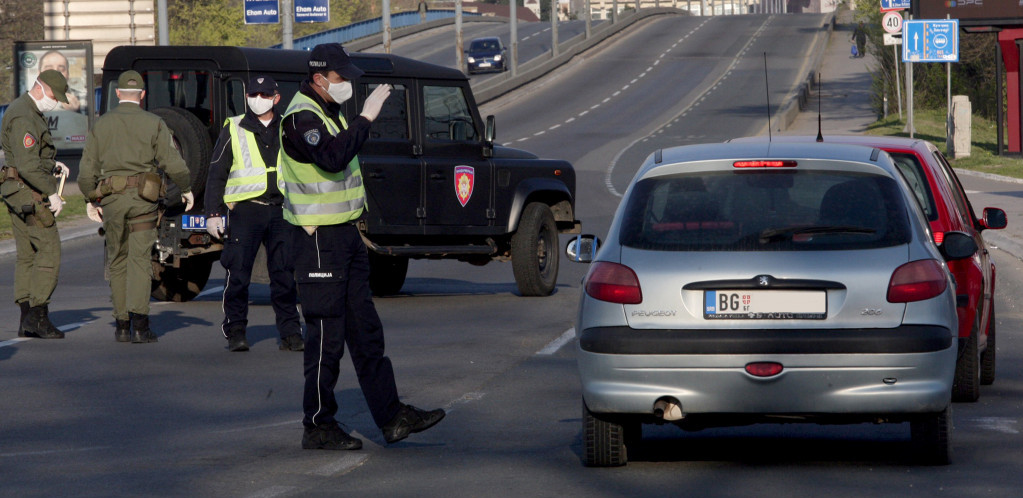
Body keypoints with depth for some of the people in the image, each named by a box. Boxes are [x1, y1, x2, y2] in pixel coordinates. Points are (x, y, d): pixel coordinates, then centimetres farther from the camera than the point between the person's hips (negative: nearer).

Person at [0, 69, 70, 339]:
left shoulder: (28, 112, 17)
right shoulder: (24, 118, -17)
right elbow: (28, 165, -24)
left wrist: (53, 165, 12)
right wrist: (52, 194, -20)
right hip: (29, 193, -11)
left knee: (26, 255, 9)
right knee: (48, 250, -10)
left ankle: (26, 321, 9)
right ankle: (38, 315, -12)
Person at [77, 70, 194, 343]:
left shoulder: (101, 125, 8)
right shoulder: (154, 123, 1)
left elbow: (87, 169, 8)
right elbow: (173, 162, -3)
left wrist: (90, 200, 20)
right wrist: (186, 189, 12)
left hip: (111, 198, 2)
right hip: (142, 198, -2)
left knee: (117, 261, 12)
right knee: (140, 259, -5)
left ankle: (122, 324, 12)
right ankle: (139, 322, -18)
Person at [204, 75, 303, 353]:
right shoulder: (234, 130, 6)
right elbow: (216, 174, 6)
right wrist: (213, 213, -1)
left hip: (281, 211, 2)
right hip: (245, 209, -2)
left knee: (284, 275, 2)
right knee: (238, 274, -5)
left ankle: (290, 333, 7)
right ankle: (235, 332, 5)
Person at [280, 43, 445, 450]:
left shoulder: (329, 111, 16)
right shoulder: (301, 117, -16)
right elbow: (333, 157, -34)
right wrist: (365, 118, -30)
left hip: (345, 234, 10)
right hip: (319, 238, -10)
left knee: (365, 332, 10)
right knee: (326, 336, -4)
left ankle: (391, 416, 13)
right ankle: (318, 427, 4)